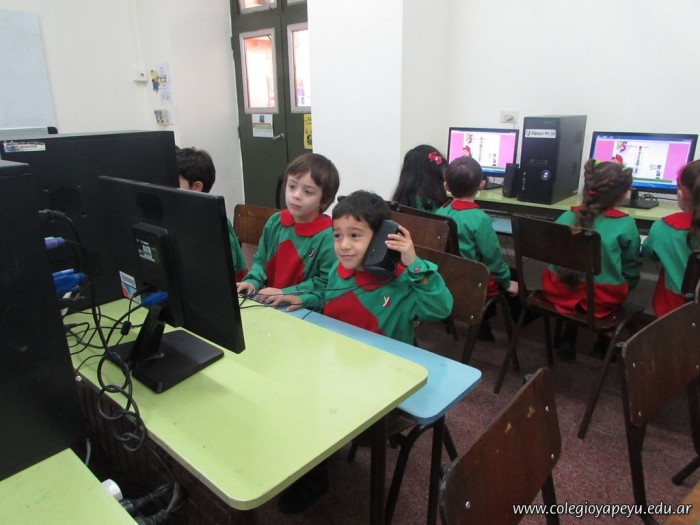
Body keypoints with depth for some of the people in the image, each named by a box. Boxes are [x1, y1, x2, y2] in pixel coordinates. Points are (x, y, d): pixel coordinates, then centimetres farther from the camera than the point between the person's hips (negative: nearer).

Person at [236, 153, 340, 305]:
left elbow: (327, 283, -15)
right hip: (267, 305, 3)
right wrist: (253, 282, -3)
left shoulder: (328, 236, -15)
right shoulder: (275, 222, 4)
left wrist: (286, 294, -18)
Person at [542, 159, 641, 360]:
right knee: (623, 284, 26)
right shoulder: (625, 225, -12)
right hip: (602, 298, -2)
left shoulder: (565, 217, -3)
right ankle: (605, 339, 33)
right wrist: (625, 287, 22)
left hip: (560, 290, 3)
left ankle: (568, 337, 30)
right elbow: (630, 271, 2)